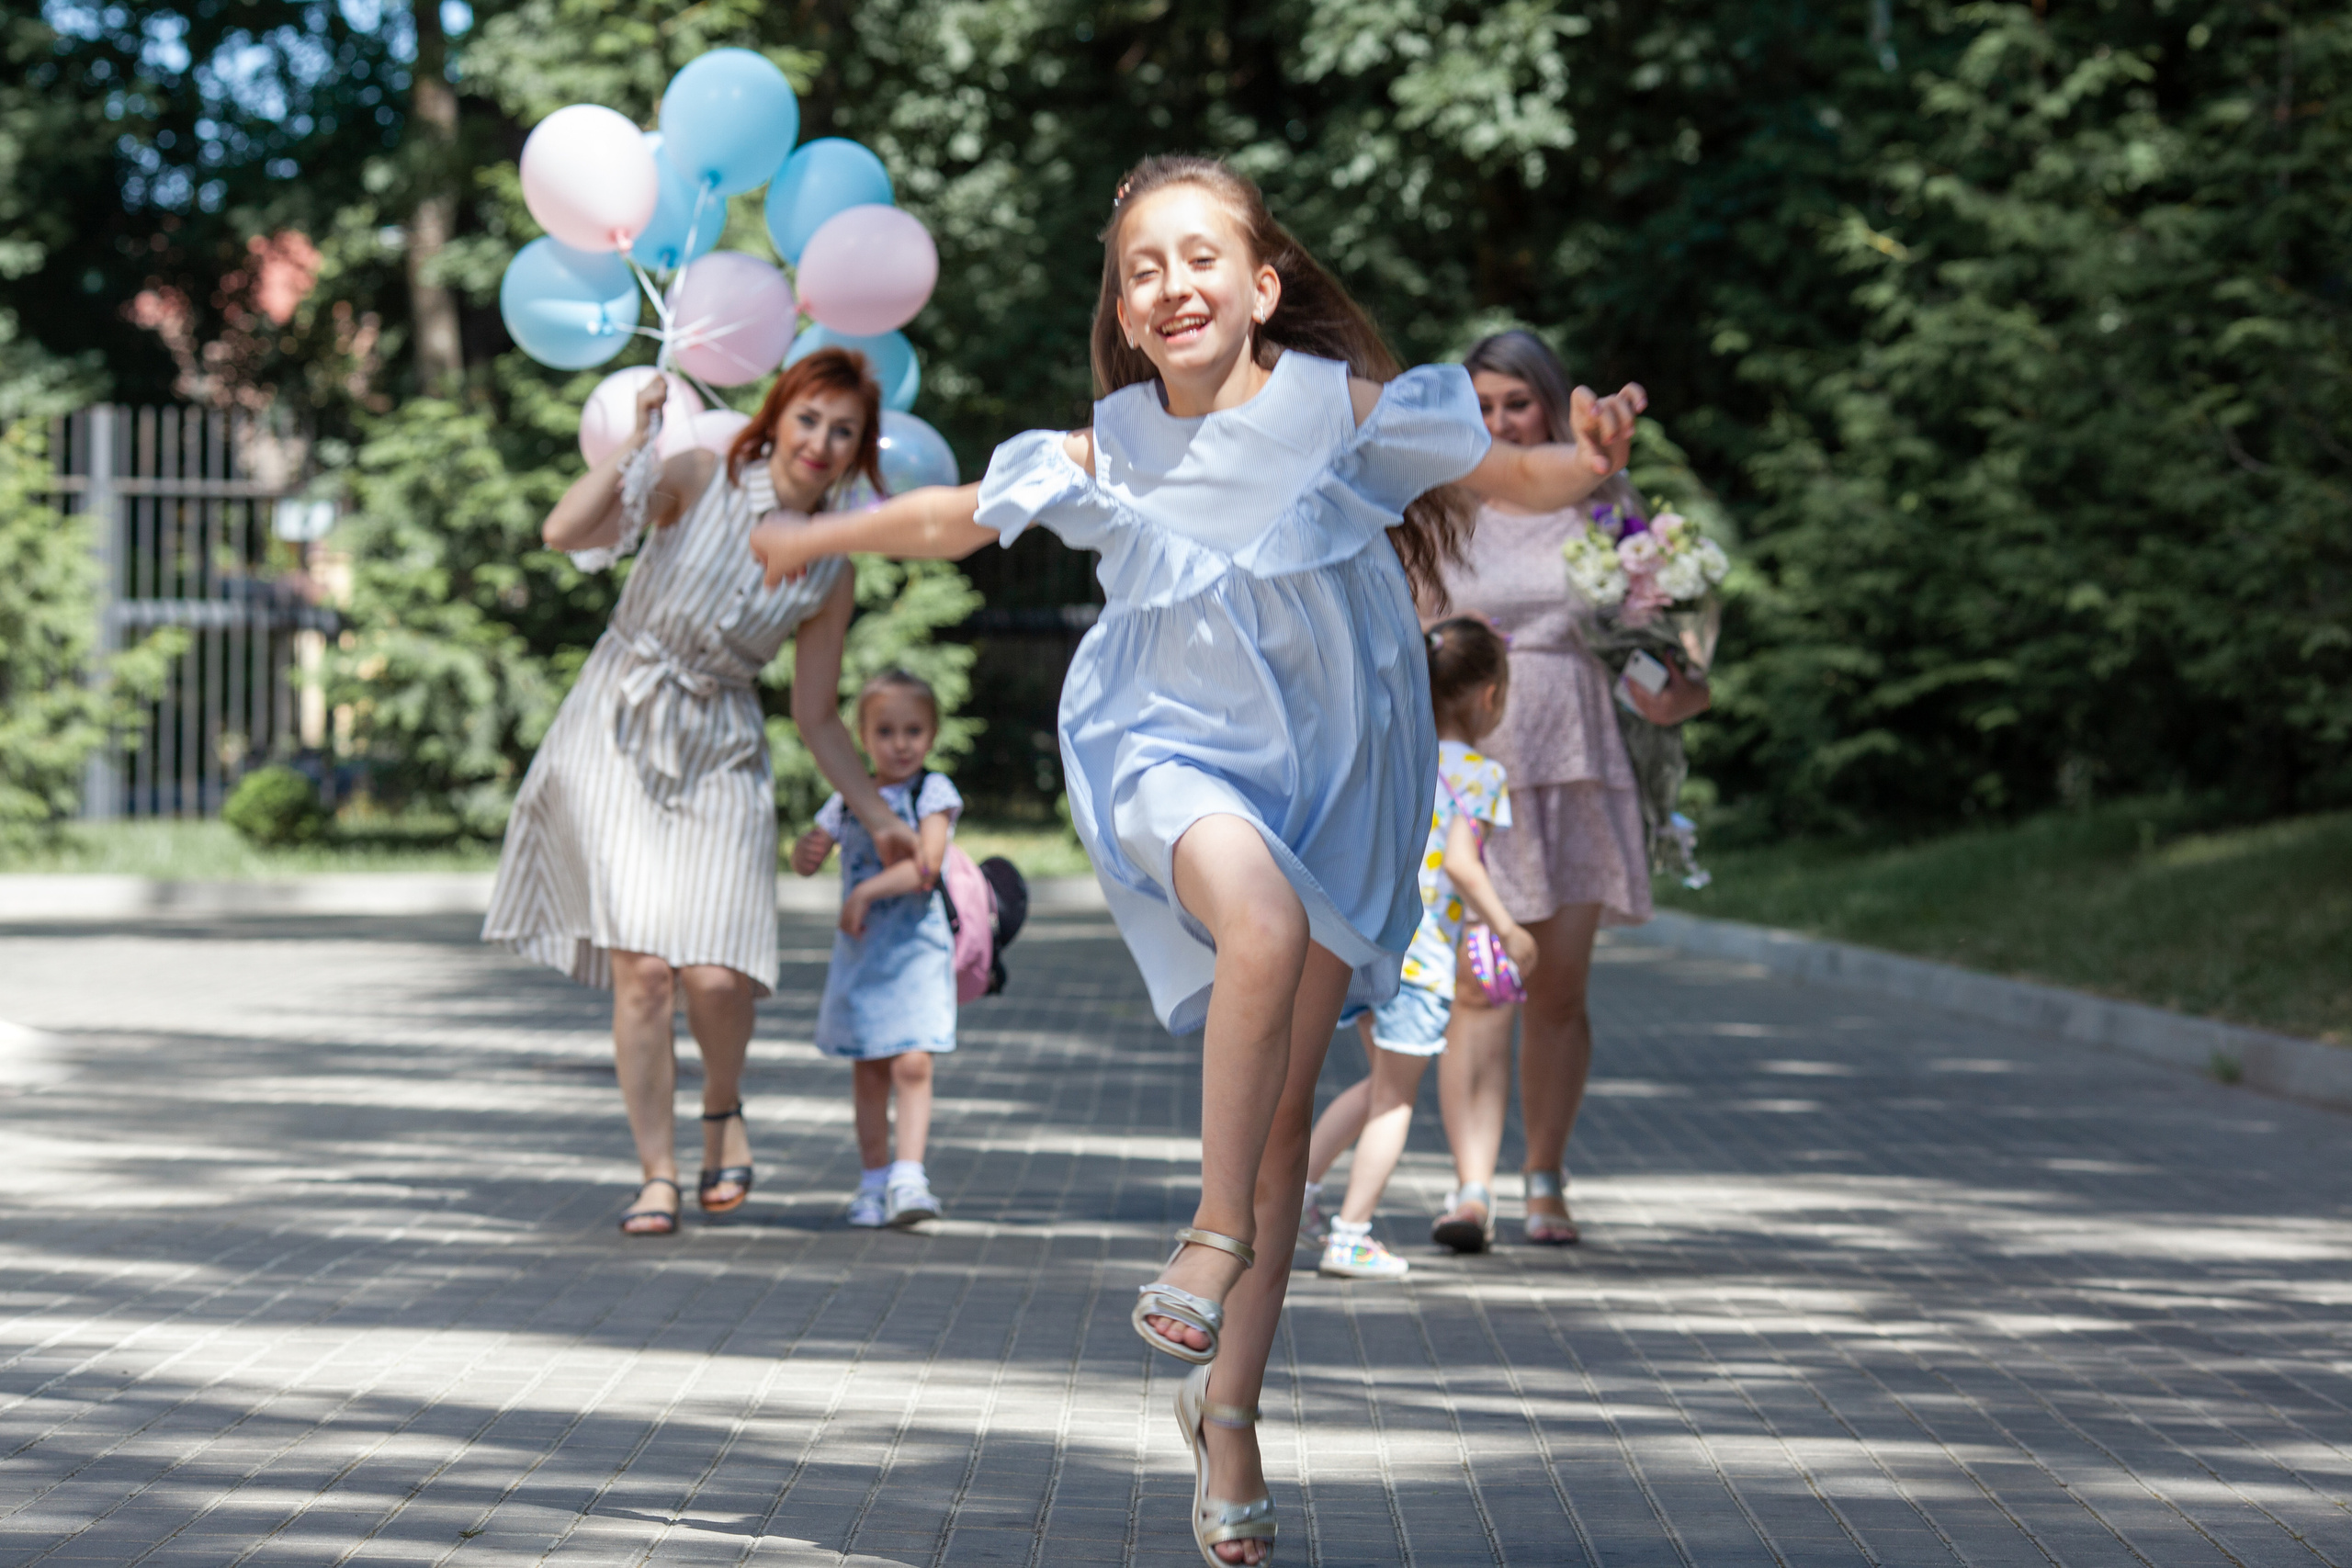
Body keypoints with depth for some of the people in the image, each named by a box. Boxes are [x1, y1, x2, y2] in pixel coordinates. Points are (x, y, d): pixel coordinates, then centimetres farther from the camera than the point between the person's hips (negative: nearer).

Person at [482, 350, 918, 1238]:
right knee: (642, 964, -13)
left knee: (716, 974, -12)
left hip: (719, 759, 2)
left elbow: (817, 718, 12)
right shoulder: (698, 481, -5)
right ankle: (658, 1173, 1)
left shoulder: (828, 572, 4)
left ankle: (723, 1109, 21)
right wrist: (635, 443, -21)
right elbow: (564, 532, -18)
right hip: (619, 734, -2)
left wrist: (879, 818, 10)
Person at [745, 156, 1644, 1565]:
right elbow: (959, 516, 12)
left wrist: (1594, 462, -22)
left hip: (1333, 772, 1)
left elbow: (1512, 475, -2)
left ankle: (1229, 1407, 16)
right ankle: (1218, 1227, -19)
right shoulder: (1110, 456, -4)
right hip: (1179, 752, -1)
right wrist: (818, 540, 21)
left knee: (1287, 1100, 3)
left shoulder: (1342, 409, -8)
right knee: (1265, 926, -36)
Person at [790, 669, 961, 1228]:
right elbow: (806, 865, 9)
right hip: (859, 951, 5)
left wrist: (866, 892, -22)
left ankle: (908, 1176, -18)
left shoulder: (933, 792, -5)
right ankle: (874, 1180, 17)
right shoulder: (849, 799, 8)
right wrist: (807, 850, -14)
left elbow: (926, 866, -18)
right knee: (867, 1070, 9)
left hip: (917, 947, -5)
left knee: (912, 1063, -15)